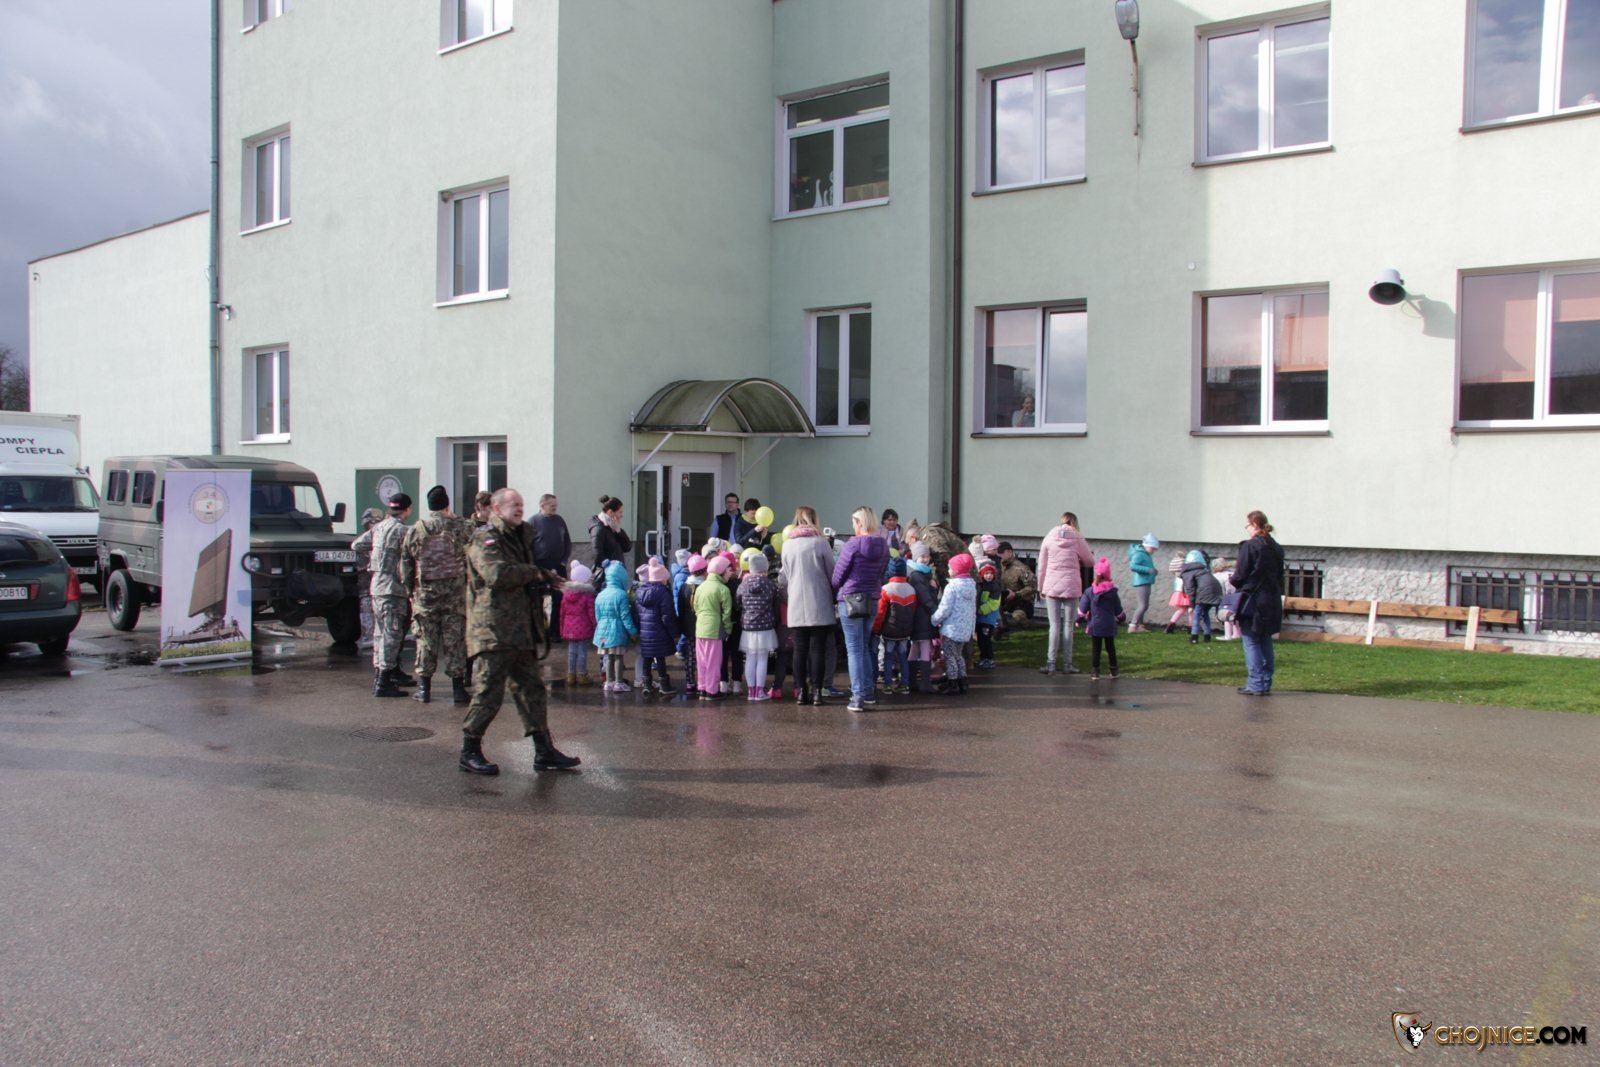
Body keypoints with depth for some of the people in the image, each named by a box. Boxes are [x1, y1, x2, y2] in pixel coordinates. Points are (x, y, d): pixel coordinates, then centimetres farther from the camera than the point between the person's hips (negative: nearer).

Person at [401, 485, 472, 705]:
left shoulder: (415, 531, 3)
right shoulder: (459, 526, -3)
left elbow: (405, 565, 6)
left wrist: (410, 590, 15)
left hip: (424, 592, 1)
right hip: (454, 592, -1)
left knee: (426, 639, 9)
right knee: (455, 639, 3)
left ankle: (424, 687, 13)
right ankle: (457, 688, 4)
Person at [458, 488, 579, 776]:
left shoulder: (518, 537, 22)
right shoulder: (485, 540, -8)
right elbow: (496, 573, -26)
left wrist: (542, 580, 9)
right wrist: (533, 572, -12)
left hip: (518, 631, 9)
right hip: (492, 630, -9)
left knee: (531, 690, 9)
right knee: (488, 692, -6)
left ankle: (544, 751, 14)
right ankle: (469, 752, 7)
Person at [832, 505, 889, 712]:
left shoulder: (853, 545, -13)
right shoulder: (883, 546, 5)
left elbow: (838, 575, -8)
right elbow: (882, 575, 9)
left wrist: (835, 594, 9)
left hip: (851, 600, -6)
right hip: (873, 600, 6)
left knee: (854, 649, -2)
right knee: (863, 647, 19)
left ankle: (858, 697, -4)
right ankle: (869, 691, 22)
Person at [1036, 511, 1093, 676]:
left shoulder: (1049, 538, 1)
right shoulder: (1078, 539, -3)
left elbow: (1042, 565, 3)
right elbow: (1090, 561, 7)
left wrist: (1041, 587, 12)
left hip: (1052, 586, 1)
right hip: (1071, 587, -1)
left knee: (1054, 625, 4)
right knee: (1068, 625, 8)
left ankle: (1050, 664, -4)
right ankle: (1067, 664, 10)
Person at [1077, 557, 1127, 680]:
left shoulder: (1089, 592, -8)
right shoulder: (1112, 592, -3)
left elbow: (1082, 610, -6)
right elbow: (1118, 610, 7)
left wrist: (1080, 619, 10)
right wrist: (1122, 618, 26)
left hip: (1095, 625, -2)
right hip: (1109, 626, 2)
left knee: (1095, 648, 3)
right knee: (1110, 647, 14)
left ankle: (1095, 671, 0)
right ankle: (1114, 671, 20)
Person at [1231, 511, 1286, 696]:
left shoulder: (1249, 546, -14)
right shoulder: (1277, 549, 8)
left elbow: (1241, 576, -13)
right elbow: (1279, 576, 14)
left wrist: (1232, 578, 9)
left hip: (1253, 601, -7)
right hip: (1272, 602, 7)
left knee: (1251, 642, 0)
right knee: (1265, 643, 14)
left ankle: (1255, 684, -2)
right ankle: (1265, 683, 17)